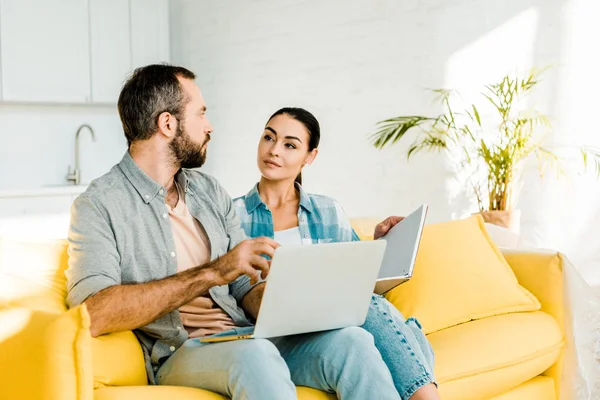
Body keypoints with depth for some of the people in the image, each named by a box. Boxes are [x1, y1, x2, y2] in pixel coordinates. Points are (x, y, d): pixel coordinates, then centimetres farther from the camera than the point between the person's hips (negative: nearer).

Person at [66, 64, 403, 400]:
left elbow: (247, 288, 14)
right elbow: (95, 314, -19)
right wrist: (211, 273, -22)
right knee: (255, 355, -38)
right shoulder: (99, 205, -3)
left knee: (351, 340, -22)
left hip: (245, 336, 6)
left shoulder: (210, 191, 17)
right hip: (178, 354, -5)